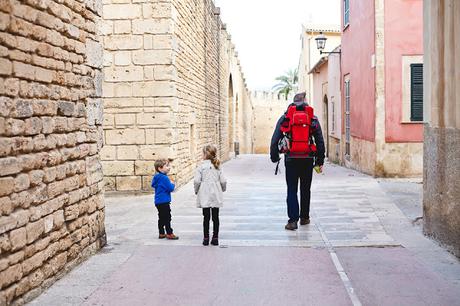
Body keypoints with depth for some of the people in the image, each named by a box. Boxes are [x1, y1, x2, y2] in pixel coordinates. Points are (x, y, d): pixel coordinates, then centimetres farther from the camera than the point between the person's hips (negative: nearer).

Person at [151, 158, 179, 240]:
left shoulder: (157, 177, 10)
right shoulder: (164, 178, -20)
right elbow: (170, 188, -21)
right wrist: (173, 185, 2)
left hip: (158, 201, 10)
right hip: (164, 201, -10)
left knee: (162, 217, 15)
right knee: (167, 218, -2)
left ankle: (161, 233, 22)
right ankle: (169, 233, 2)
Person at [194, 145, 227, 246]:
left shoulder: (201, 166, -8)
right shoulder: (217, 166, 1)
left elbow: (197, 181, -13)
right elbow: (223, 181, 0)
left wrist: (196, 191, 5)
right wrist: (223, 189, 20)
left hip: (204, 195, -2)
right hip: (216, 195, 3)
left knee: (206, 217, 4)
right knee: (215, 217, 8)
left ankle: (206, 238, 6)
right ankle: (215, 238, 11)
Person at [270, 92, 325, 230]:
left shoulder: (284, 118, 1)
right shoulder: (313, 119, 4)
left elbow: (275, 140, -2)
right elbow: (320, 142, 4)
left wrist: (274, 157, 5)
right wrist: (320, 161, 9)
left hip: (291, 159, -1)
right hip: (308, 159, 1)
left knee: (292, 190, 2)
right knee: (305, 189, 15)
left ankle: (293, 220, -7)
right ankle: (304, 217, 24)